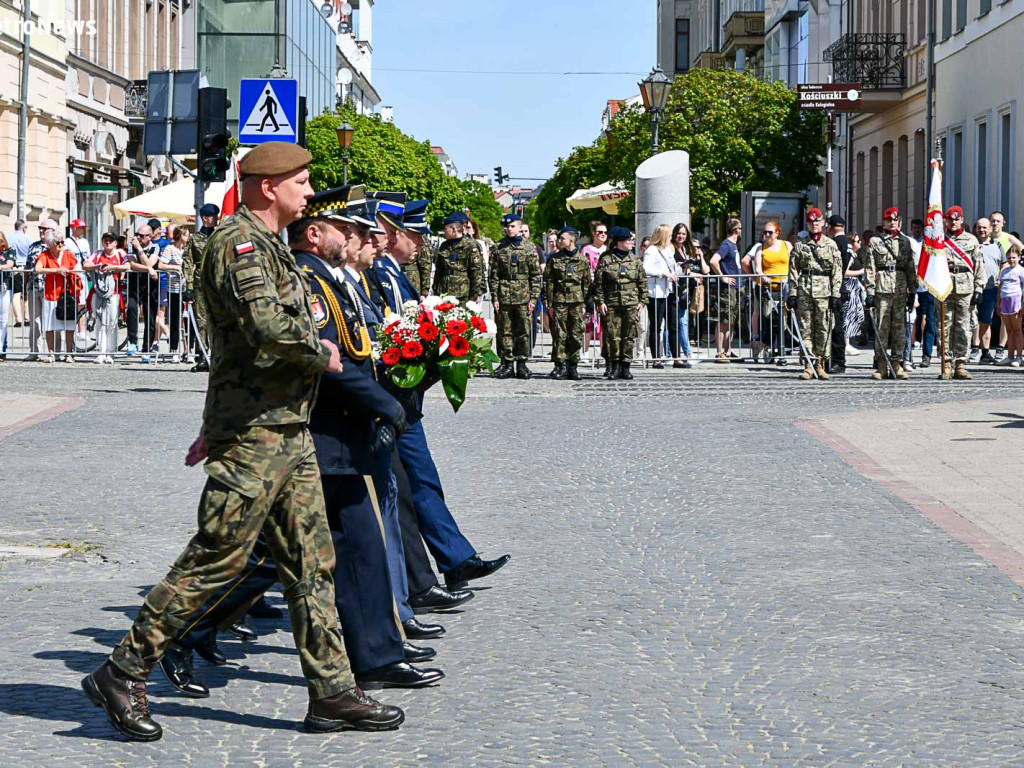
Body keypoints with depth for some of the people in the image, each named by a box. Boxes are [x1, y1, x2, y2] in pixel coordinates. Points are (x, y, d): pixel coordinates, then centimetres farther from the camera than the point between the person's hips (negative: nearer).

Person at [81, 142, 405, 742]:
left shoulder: (268, 245, 20)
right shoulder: (240, 242, -13)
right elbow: (268, 325, -29)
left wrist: (214, 425, 25)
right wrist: (322, 352, -11)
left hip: (289, 430, 10)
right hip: (254, 432, -10)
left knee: (312, 561, 9)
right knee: (217, 558, -6)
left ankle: (332, 691, 13)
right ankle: (123, 674, 4)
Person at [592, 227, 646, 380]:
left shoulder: (635, 260, 9)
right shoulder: (606, 260, 1)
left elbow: (643, 282, 12)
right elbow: (598, 283, 1)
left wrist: (642, 301, 6)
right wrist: (600, 301, -5)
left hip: (631, 304, 2)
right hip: (611, 303, -2)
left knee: (629, 336, 2)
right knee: (613, 335, -3)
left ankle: (625, 367, 9)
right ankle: (615, 366, 7)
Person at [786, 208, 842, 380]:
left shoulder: (831, 244, 8)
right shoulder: (799, 244, 10)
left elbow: (837, 271, 6)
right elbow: (793, 270, 7)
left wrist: (835, 294, -1)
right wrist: (792, 293, -1)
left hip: (824, 291, 0)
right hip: (804, 290, 0)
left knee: (823, 329, -1)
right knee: (805, 328, -1)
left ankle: (820, 365, 7)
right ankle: (808, 366, 1)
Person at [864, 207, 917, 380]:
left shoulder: (905, 241, 14)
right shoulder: (875, 241, 5)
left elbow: (911, 268, 14)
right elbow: (870, 268, 0)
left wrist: (912, 291, 8)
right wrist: (870, 292, -7)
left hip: (901, 289, 3)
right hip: (882, 288, -3)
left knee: (900, 327, 3)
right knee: (881, 327, -3)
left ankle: (897, 364, 8)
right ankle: (881, 367, -1)